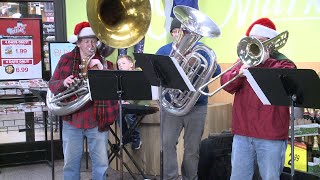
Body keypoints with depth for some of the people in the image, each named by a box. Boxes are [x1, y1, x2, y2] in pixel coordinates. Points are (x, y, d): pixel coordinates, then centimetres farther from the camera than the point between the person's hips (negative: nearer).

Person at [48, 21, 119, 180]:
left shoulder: (104, 60, 2)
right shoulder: (66, 59, 3)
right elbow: (52, 84, 3)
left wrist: (101, 71, -21)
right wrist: (63, 83, -18)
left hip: (97, 120, 0)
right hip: (72, 119, 0)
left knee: (101, 162, 7)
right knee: (71, 163, 9)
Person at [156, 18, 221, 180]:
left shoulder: (201, 49, 4)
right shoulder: (164, 50, 9)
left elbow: (216, 73, -6)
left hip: (196, 106, -1)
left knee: (192, 148, 7)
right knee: (168, 143, -6)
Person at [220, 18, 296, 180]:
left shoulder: (283, 63, 5)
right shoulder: (245, 61, 15)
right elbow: (226, 84, 2)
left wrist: (264, 61, -12)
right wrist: (239, 73, -18)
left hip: (271, 136, -3)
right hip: (242, 133, 4)